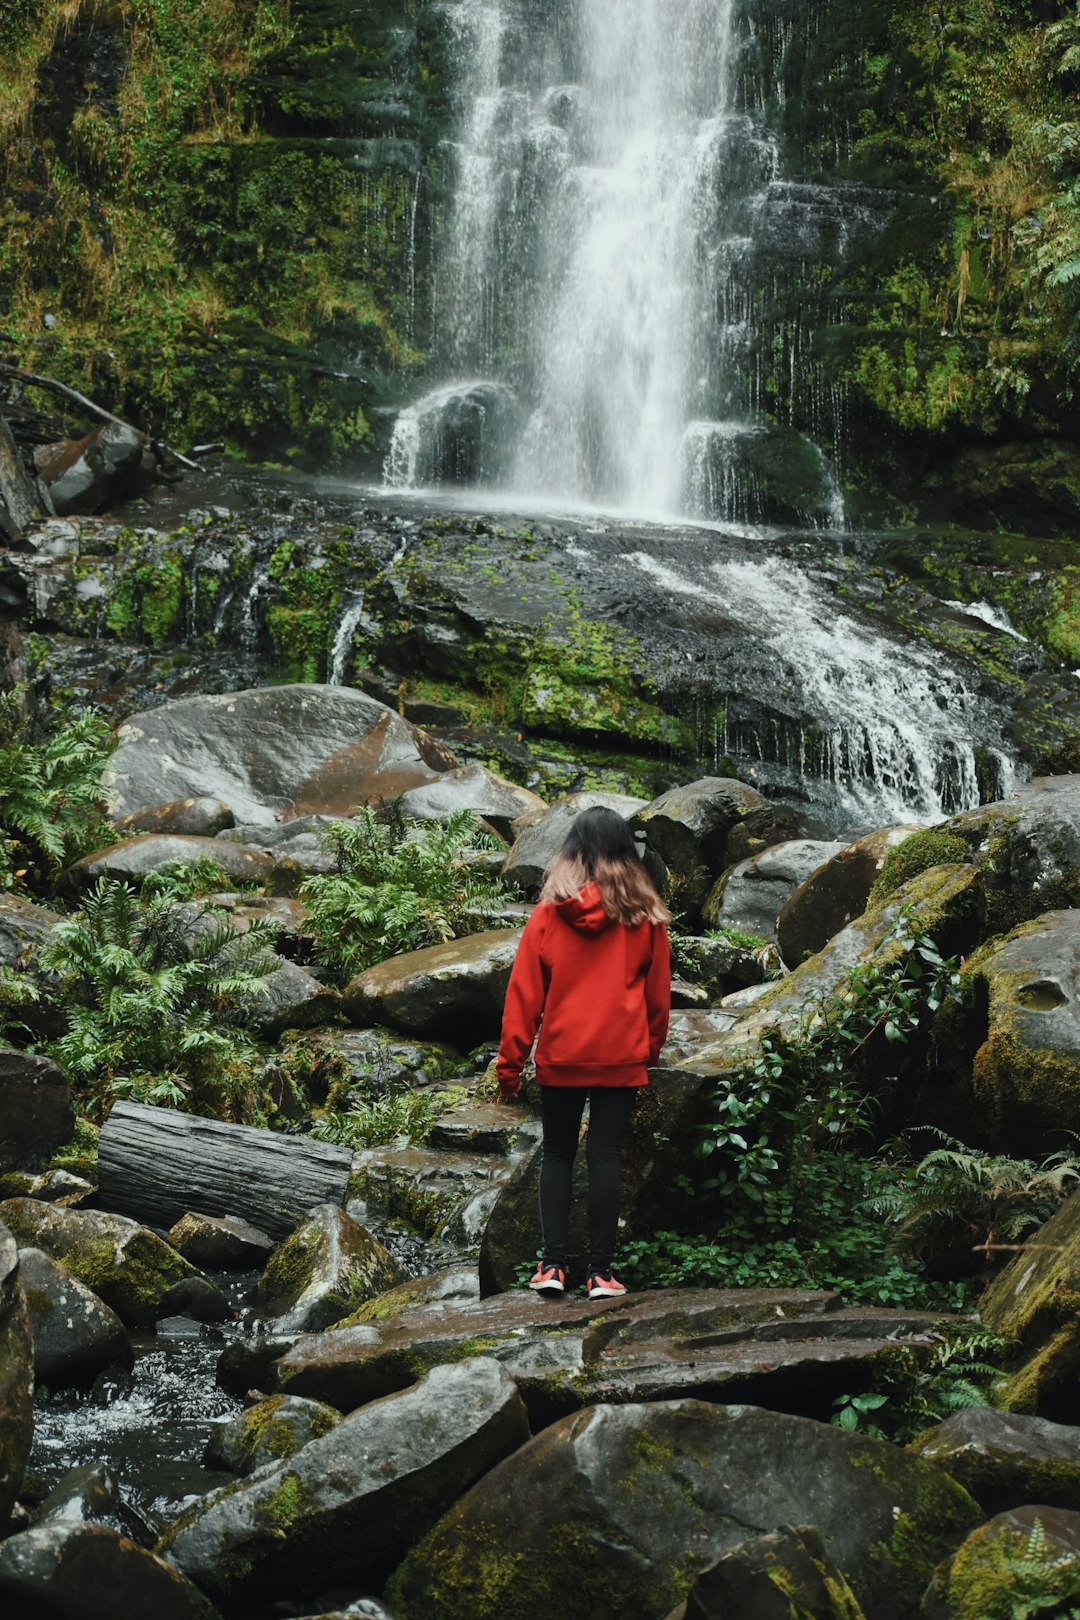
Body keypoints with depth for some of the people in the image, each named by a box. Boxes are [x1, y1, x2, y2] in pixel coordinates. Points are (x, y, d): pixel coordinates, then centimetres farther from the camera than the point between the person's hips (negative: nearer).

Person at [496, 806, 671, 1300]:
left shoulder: (548, 913, -4)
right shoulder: (644, 916, -2)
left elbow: (524, 993, -3)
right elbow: (658, 993, 7)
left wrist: (510, 1063, 2)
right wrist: (651, 1048, 20)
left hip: (560, 1056, 0)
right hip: (621, 1058, 0)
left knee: (557, 1153, 12)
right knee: (606, 1155, 4)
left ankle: (552, 1264, 5)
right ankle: (600, 1271, 3)